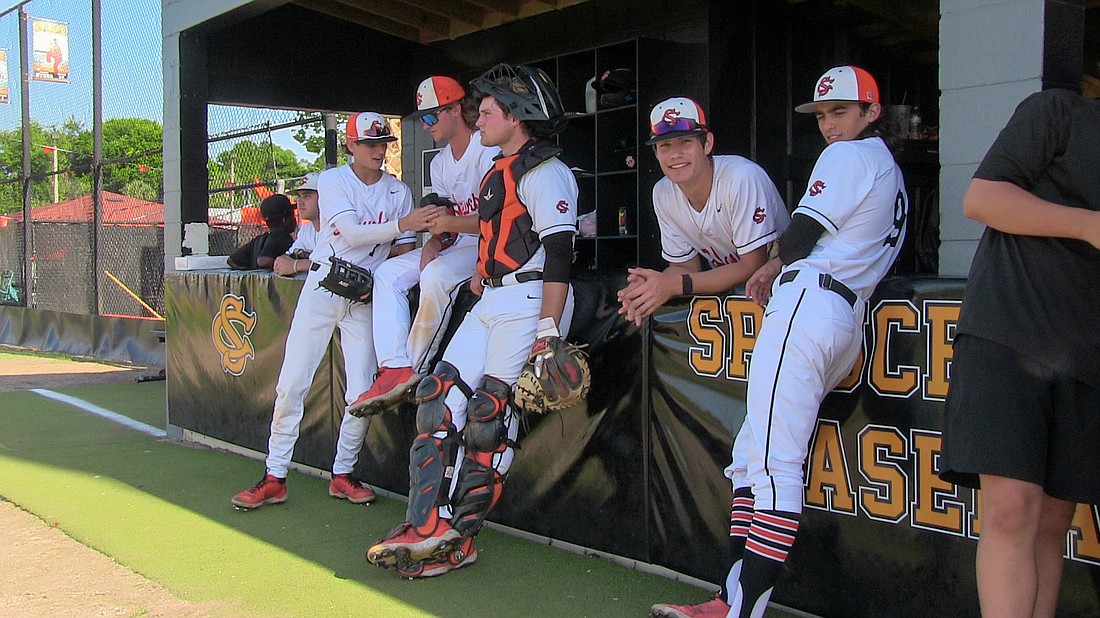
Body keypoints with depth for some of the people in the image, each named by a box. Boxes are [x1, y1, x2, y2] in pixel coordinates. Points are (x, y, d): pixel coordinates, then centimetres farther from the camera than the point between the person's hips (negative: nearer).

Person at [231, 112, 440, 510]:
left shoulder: (398, 192, 7)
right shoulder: (332, 181, -2)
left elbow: (404, 250, 5)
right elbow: (351, 234, -18)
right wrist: (401, 225, -30)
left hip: (366, 296, 2)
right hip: (323, 286, -2)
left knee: (362, 394, -3)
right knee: (292, 384, -3)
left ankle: (342, 475, 14)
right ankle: (274, 478, 6)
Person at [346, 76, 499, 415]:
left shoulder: (488, 151, -13)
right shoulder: (440, 162, 16)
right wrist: (433, 242, -9)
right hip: (457, 243, 9)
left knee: (436, 275, -35)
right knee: (388, 273, -5)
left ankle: (414, 369, -21)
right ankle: (394, 368, -18)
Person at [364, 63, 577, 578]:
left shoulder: (544, 172, -11)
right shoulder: (499, 171, 20)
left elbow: (558, 253, -18)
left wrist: (548, 330, -23)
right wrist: (482, 275, 15)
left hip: (529, 301, -10)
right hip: (491, 301, 10)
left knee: (488, 414, -9)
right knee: (439, 395, -1)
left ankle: (457, 540, -1)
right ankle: (430, 525, -1)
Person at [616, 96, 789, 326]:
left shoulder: (742, 178, -22)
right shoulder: (663, 194, -3)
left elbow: (754, 267, -21)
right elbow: (685, 265, 5)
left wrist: (676, 285, -27)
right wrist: (651, 285, -18)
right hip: (725, 291, 4)